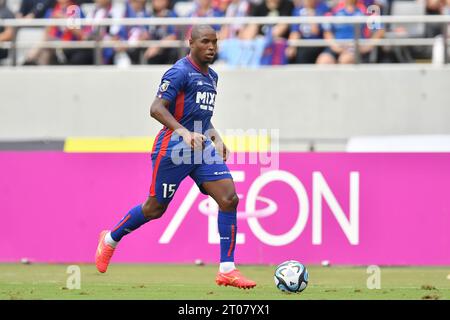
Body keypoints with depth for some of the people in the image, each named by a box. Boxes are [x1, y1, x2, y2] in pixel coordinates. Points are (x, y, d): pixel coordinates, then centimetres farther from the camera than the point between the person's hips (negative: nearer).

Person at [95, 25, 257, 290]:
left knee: (229, 199, -10)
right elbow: (156, 108, -21)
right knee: (155, 208, 4)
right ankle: (110, 239, 31)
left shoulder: (211, 76, 16)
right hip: (174, 147, -7)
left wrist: (216, 138, 16)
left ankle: (227, 269, -8)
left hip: (202, 147, 7)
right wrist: (183, 132, -34)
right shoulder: (180, 72, -11)